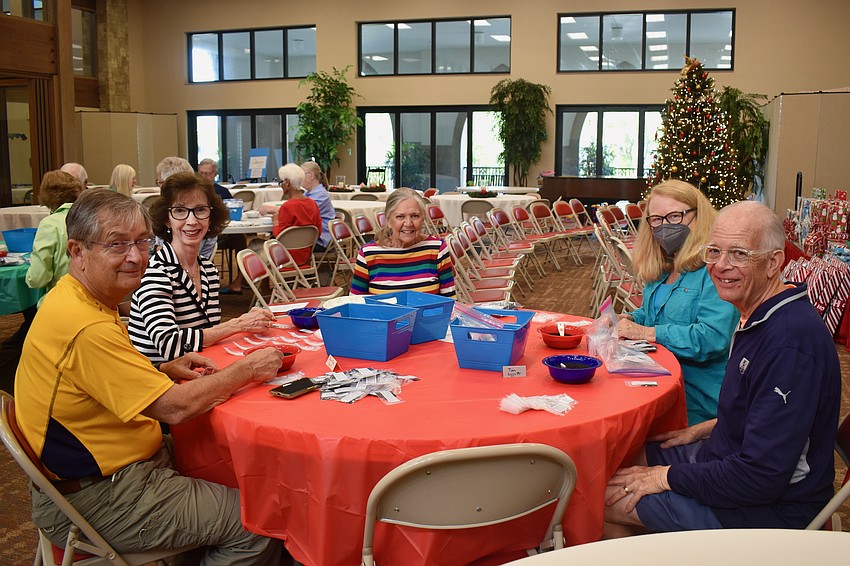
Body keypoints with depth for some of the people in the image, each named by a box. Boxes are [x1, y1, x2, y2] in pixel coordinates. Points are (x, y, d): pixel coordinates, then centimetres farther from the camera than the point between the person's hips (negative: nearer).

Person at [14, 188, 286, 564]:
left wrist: (166, 371, 3)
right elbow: (175, 407, -25)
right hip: (100, 501, -10)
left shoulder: (73, 297, 5)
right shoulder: (87, 327, -28)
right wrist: (247, 370, -12)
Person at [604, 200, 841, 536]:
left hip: (768, 511, -10)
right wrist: (703, 430, 9)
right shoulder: (756, 317, 4)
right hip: (725, 459, 10)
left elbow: (762, 477, -29)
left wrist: (667, 477, -20)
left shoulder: (790, 341, -30)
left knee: (605, 500, -7)